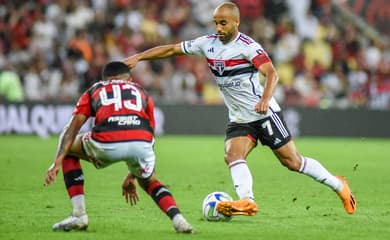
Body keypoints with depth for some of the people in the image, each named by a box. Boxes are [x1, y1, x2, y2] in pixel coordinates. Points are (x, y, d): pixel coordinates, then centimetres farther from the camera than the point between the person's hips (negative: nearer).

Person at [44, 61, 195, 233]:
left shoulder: (94, 91, 31)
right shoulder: (142, 93, 36)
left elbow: (72, 128, 17)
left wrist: (57, 162, 9)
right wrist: (132, 176, 49)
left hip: (107, 144, -2)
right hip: (141, 142, 2)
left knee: (68, 150, 31)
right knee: (149, 182, 34)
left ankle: (79, 215, 20)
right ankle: (178, 219, 9)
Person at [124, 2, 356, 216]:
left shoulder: (247, 46, -17)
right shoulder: (208, 43, 2)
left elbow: (271, 73, -28)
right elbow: (172, 49, 6)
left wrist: (265, 99, -47)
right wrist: (138, 57, -1)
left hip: (264, 113, -6)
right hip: (239, 120, 6)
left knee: (292, 161, -3)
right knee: (233, 156, -20)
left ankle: (339, 185, 13)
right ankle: (247, 201, -34)